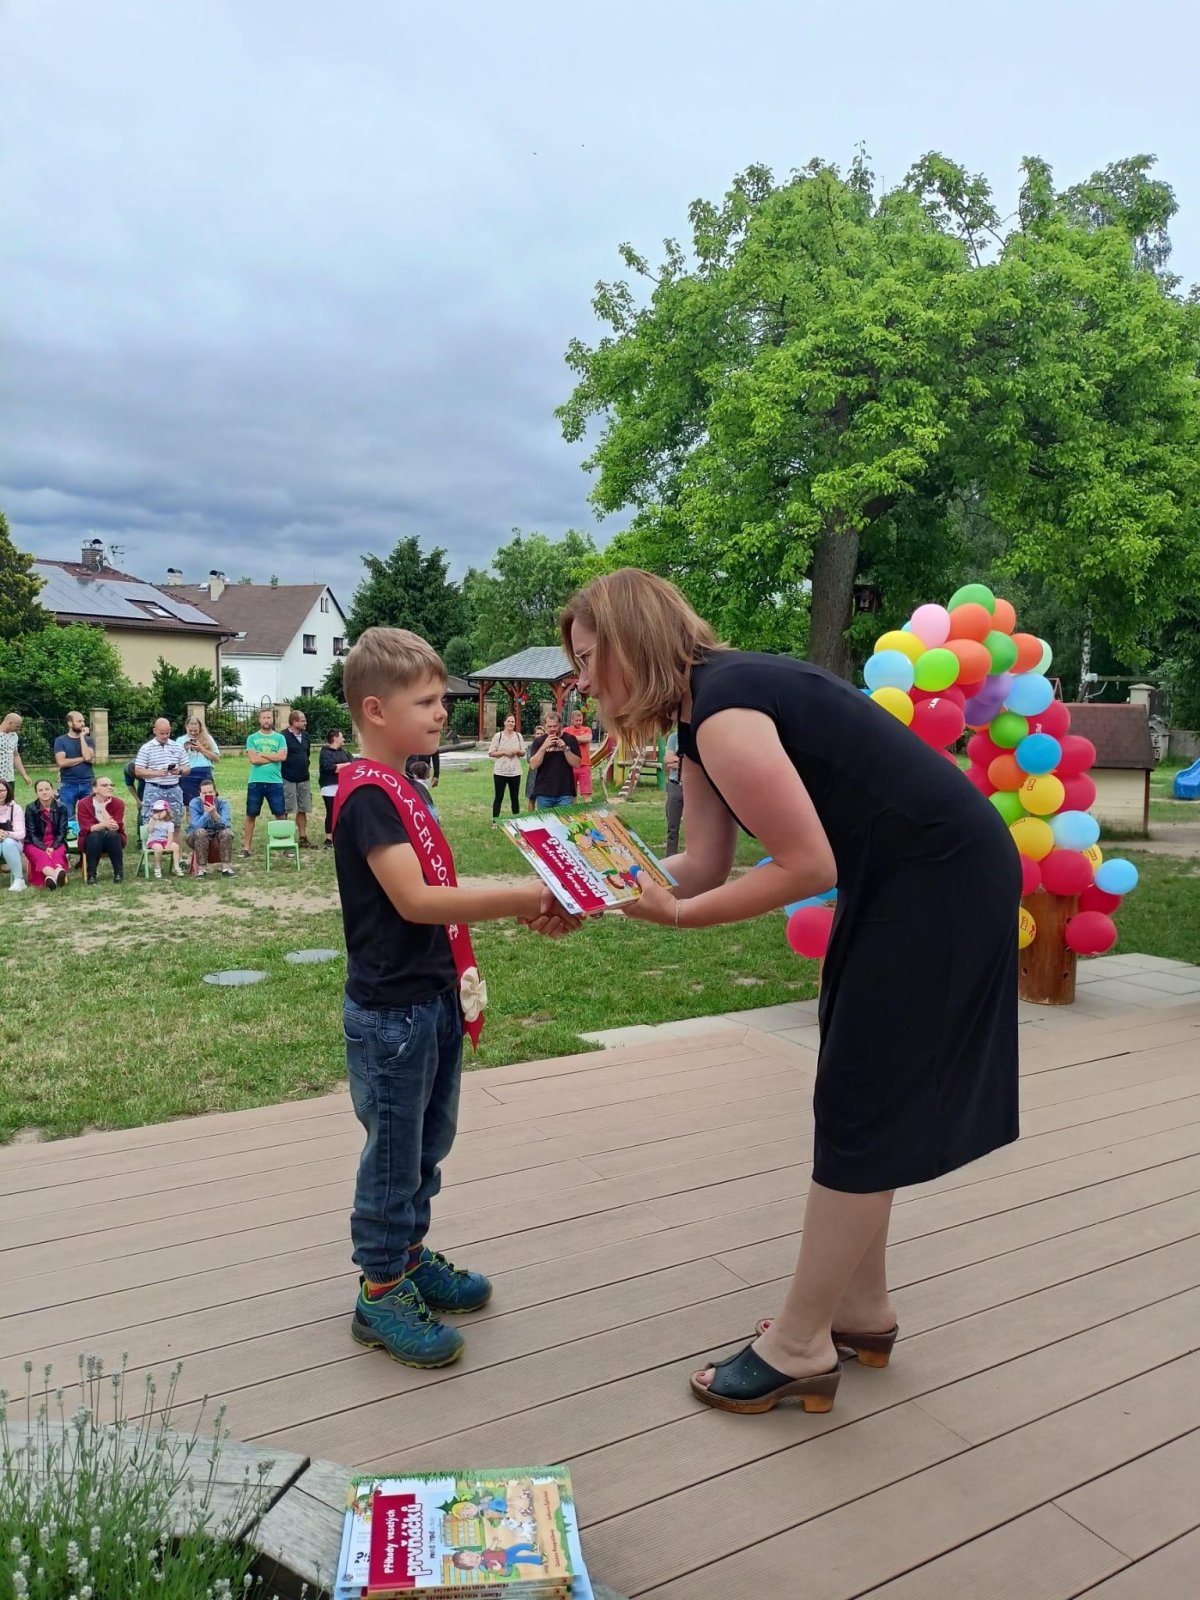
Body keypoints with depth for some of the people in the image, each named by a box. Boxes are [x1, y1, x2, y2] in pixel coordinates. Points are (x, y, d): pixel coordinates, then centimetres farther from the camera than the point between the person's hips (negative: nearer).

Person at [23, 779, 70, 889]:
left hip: (56, 843, 1)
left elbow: (62, 832, -2)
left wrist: (53, 847, -20)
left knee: (57, 854, -33)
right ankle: (56, 876, -68)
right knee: (41, 855, -35)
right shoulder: (30, 808, 0)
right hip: (36, 844, -1)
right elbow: (31, 833, -5)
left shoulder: (61, 807, 1)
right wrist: (44, 848, -20)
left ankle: (53, 875, -68)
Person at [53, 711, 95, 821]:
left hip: (87, 785, 2)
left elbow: (88, 757, -10)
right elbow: (61, 762, -11)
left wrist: (82, 736, -5)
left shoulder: (88, 740, 9)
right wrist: (82, 759, -5)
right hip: (68, 786, -2)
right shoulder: (60, 741, 2)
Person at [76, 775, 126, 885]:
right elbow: (87, 828, -23)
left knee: (112, 834, -33)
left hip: (114, 839, 1)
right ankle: (91, 874, -27)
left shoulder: (118, 803, -11)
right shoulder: (83, 804, -12)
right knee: (95, 835, -34)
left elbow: (115, 827, -23)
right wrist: (104, 824, -43)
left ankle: (119, 873, -24)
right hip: (90, 841, -1)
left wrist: (103, 808, -24)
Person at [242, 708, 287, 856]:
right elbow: (253, 759, -7)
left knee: (281, 815, 2)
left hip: (275, 782, 0)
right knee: (250, 815, 6)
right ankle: (246, 847, 14)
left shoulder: (280, 738, 7)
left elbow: (282, 756, -9)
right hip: (255, 782, 0)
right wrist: (274, 757, -6)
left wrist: (261, 754, -6)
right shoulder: (252, 738, 6)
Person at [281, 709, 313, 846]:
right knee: (284, 811, -1)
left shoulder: (305, 736, 10)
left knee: (303, 810, 11)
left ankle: (302, 837, 19)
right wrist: (284, 771, -10)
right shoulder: (284, 736, -15)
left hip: (303, 779, 7)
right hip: (288, 780, -7)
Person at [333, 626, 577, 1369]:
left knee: (429, 1142, 21)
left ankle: (410, 1256, 38)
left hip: (435, 1000, 9)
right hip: (391, 1011, -9)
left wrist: (522, 907, 1)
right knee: (394, 1152, 5)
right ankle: (380, 1292, 21)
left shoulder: (402, 787, 11)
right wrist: (523, 898, -27)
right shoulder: (368, 793, -19)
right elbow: (414, 900, -26)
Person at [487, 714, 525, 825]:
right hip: (500, 772, -3)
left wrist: (517, 751, -10)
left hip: (515, 772, 3)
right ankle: (495, 821, 8)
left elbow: (523, 753, 12)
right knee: (498, 797, 2)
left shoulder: (518, 736, 6)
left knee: (515, 797, 10)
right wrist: (504, 752, -15)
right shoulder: (498, 736, -3)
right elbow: (491, 753, -4)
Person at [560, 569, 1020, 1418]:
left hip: (942, 881, -10)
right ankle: (864, 1311, 33)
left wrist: (678, 917, -17)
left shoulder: (724, 711, -22)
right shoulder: (705, 710, 8)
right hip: (907, 879, 10)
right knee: (862, 1101, 17)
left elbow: (807, 866, -23)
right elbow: (705, 865, 7)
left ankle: (799, 1350, 13)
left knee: (858, 1110, -1)